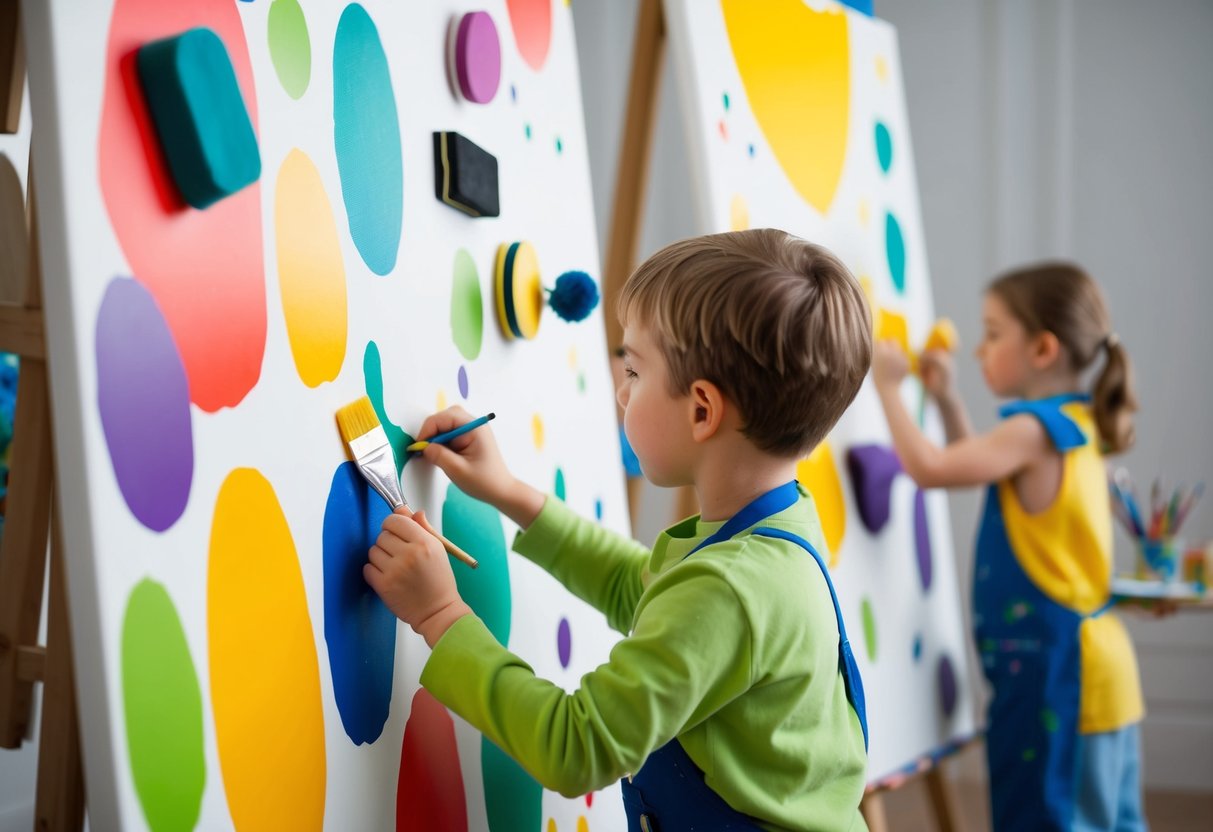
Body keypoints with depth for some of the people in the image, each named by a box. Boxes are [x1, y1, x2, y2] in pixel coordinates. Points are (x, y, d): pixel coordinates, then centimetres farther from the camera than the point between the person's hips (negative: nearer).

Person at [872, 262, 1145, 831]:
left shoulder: (1033, 430, -17)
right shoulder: (1072, 425, 12)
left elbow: (930, 469, -25)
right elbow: (975, 467, 27)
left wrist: (888, 387, -14)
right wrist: (947, 399, 18)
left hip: (1056, 673, -10)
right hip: (1087, 666, 10)